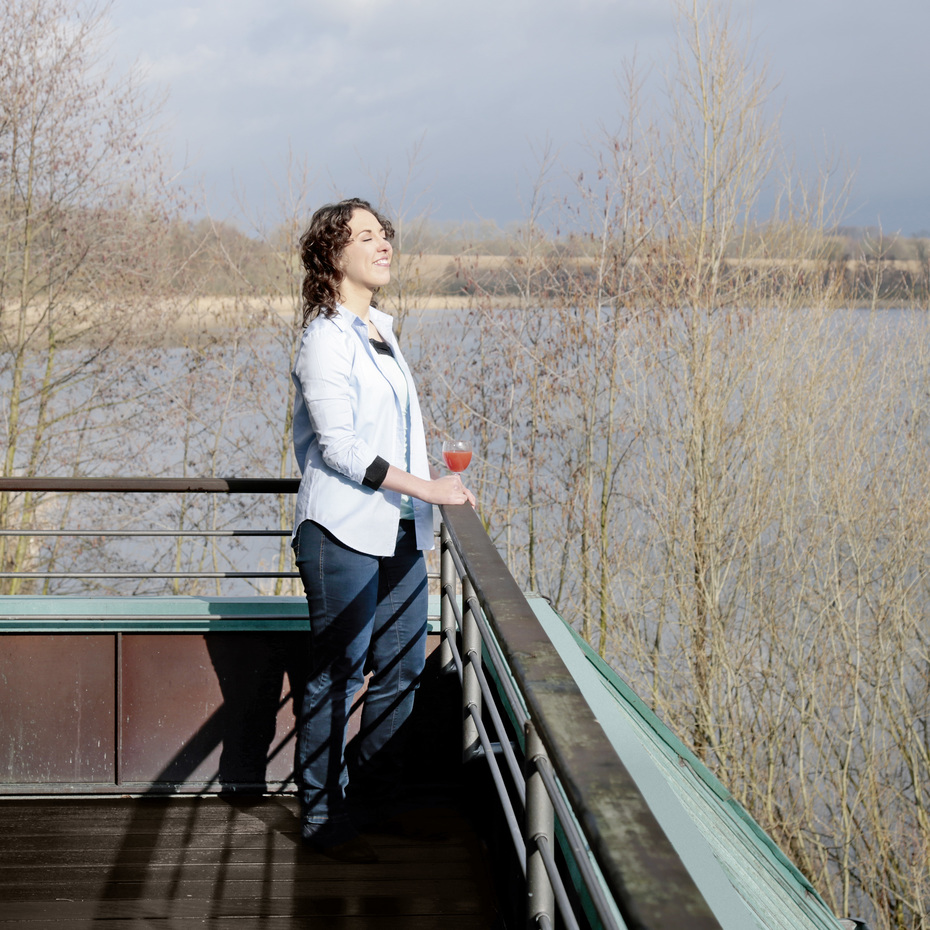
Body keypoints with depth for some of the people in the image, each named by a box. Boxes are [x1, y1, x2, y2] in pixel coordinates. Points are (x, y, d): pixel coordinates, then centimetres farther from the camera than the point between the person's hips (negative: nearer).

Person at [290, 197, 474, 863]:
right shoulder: (327, 337, -11)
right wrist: (425, 487, -18)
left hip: (398, 531, 9)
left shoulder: (381, 331, 16)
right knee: (338, 675, -2)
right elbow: (338, 445, -17)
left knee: (402, 669, 10)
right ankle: (323, 817, 9)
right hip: (344, 531, -9)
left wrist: (432, 472, 19)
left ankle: (376, 802, 23)